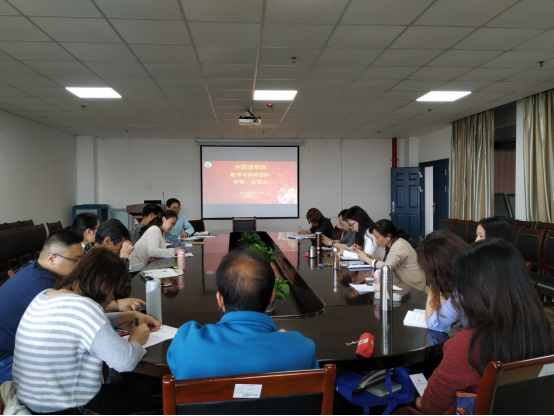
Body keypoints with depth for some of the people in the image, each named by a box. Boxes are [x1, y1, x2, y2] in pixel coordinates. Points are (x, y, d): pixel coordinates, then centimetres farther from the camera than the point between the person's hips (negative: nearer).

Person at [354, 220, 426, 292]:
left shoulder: (399, 246, -21)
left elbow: (388, 267, -30)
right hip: (398, 282, 8)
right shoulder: (386, 245, 6)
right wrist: (362, 253, -6)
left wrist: (366, 259, -22)